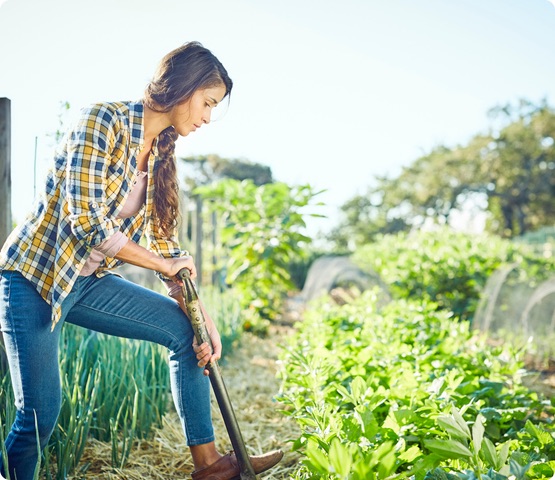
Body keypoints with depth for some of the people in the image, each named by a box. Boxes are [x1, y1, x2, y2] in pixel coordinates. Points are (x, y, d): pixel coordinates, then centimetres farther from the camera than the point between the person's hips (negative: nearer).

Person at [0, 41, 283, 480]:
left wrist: (204, 319, -1)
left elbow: (162, 238, 7)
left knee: (185, 329, 1)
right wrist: (166, 264, -14)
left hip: (88, 282, 7)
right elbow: (85, 219, -24)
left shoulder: (160, 155, 7)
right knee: (40, 412, -9)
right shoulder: (103, 120, -16)